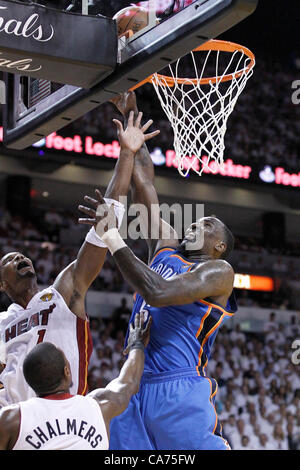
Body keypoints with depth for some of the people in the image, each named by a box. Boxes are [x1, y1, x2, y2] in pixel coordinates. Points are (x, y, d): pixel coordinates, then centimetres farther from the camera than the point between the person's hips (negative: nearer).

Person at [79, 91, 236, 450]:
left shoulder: (219, 271, 0)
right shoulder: (167, 249, 20)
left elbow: (158, 292, -17)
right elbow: (144, 184, 21)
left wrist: (114, 240, -12)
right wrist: (130, 115, 19)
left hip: (180, 394, -6)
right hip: (133, 392, 6)